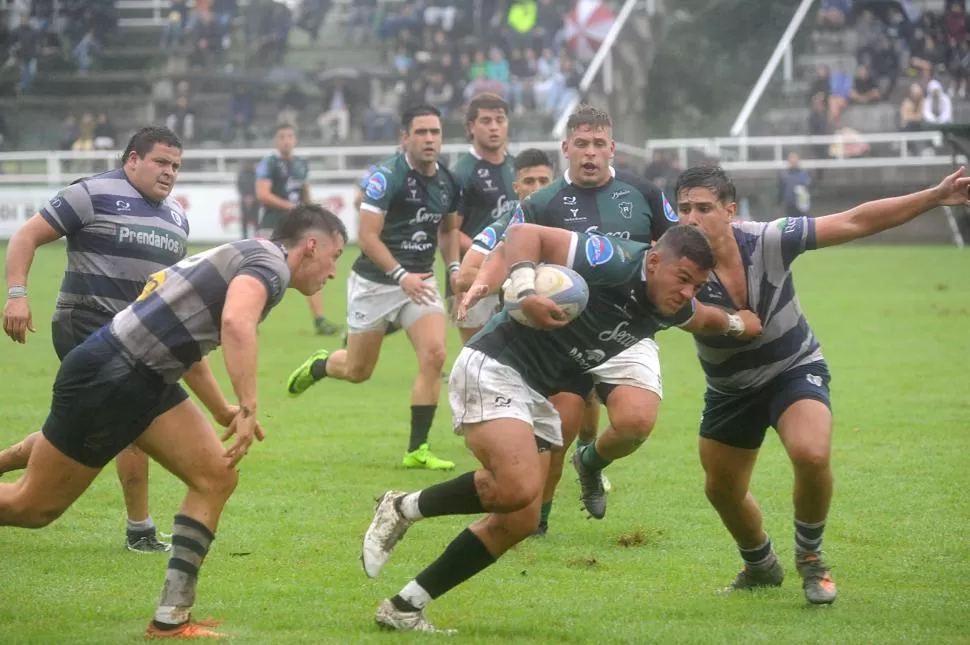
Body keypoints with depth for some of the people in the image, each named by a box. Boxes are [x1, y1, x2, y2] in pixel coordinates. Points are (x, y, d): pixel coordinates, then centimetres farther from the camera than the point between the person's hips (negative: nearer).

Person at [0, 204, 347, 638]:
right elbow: (236, 322, -33)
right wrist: (248, 407, -32)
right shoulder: (270, 262, -11)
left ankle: (171, 618, 3)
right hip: (106, 378, -10)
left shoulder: (247, 257, 19)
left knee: (216, 478, 2)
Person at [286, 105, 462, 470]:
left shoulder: (448, 183, 1)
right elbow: (368, 236, -21)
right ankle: (318, 366, 45)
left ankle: (417, 450, -8)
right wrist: (401, 276, -29)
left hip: (419, 281, 4)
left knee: (434, 355, -16)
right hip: (375, 282, -4)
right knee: (358, 371, 8)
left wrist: (454, 267, 4)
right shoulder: (387, 176, -18)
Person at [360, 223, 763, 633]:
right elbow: (524, 233, -27)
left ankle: (404, 607, 8)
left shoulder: (670, 307, 5)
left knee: (519, 521, 3)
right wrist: (525, 291, -39)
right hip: (494, 369, -9)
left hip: (537, 396, 9)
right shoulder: (613, 263, -22)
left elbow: (702, 317, 33)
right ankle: (403, 508, -5)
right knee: (517, 487, -29)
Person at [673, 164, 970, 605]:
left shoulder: (767, 240, -24)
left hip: (795, 369, -3)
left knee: (811, 455, -30)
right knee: (721, 489, 14)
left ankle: (809, 558, -2)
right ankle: (760, 567, 47)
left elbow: (855, 222, -19)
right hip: (730, 387, 3)